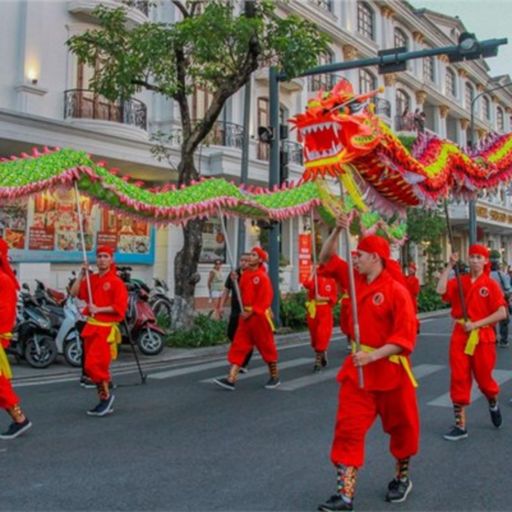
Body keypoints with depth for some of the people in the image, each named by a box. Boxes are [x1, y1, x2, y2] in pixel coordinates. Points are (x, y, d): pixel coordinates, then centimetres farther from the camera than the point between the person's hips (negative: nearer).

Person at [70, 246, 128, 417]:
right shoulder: (91, 279, 11)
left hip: (105, 328, -8)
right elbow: (75, 292, 3)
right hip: (90, 327, 8)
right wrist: (81, 274, -1)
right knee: (92, 366, 11)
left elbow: (120, 307, -16)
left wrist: (98, 309, -16)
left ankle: (106, 396, 5)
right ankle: (105, 403, 22)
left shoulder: (116, 282, -9)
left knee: (94, 364, -14)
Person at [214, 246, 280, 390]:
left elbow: (265, 299, -16)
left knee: (266, 346, 6)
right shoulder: (245, 274, 8)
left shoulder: (262, 276, -13)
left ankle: (275, 377, 23)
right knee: (238, 346, 0)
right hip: (246, 315, 7)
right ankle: (231, 379, -2)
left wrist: (251, 312, -18)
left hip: (259, 316, -7)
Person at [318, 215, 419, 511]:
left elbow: (406, 337, -21)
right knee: (348, 428, -1)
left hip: (390, 369, -5)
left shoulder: (397, 291, -18)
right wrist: (337, 231, -8)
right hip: (358, 366, 6)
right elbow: (327, 259, 7)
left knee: (401, 427, 14)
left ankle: (403, 478, 38)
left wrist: (373, 355, -28)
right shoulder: (356, 280, 2)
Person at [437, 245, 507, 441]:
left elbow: (502, 313, -10)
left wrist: (476, 324, -16)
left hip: (482, 337, -2)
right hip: (460, 335, 2)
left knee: (483, 378, 11)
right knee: (459, 379, 0)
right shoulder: (459, 281, 3)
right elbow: (441, 290, -16)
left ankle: (493, 405, 46)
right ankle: (460, 425, 7)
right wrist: (450, 266, -15)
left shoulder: (491, 285, -5)